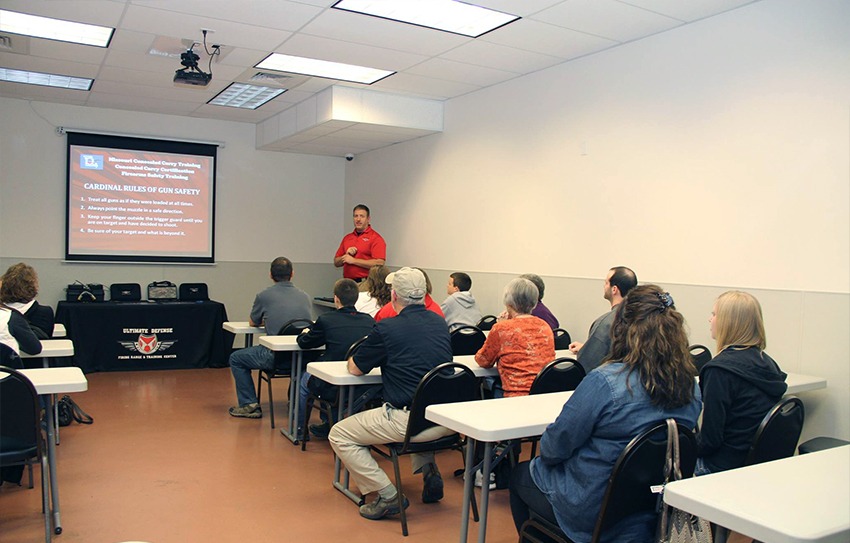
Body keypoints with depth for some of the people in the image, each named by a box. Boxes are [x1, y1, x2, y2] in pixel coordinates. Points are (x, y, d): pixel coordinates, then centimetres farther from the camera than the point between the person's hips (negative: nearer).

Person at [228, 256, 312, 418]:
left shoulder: (264, 296, -1)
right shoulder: (304, 296, 10)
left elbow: (252, 322, 16)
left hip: (276, 357, -4)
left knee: (236, 359, 19)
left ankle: (250, 406, 16)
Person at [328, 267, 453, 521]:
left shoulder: (387, 328, -8)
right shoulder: (440, 323, 10)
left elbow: (355, 369, 4)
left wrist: (353, 358, 26)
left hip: (409, 421, -7)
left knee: (339, 435, 10)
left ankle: (388, 496, 4)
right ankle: (428, 471, 24)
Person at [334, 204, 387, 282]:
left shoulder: (375, 238, -4)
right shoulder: (347, 238, 15)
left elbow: (380, 263, -15)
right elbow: (336, 263, 18)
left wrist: (353, 260, -11)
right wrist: (346, 255, -4)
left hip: (365, 283, -5)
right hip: (347, 281, 5)